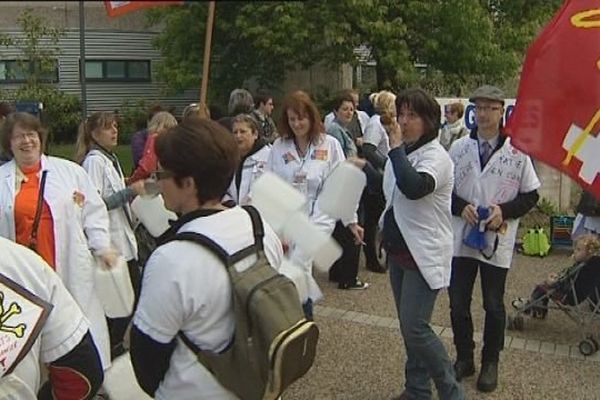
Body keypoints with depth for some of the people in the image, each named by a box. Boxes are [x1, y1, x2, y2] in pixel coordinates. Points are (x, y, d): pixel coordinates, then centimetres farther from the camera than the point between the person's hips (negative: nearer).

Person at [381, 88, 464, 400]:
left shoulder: (436, 157, -16)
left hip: (424, 253, -8)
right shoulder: (402, 153, 8)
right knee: (410, 326, 15)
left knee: (414, 327, -11)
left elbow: (414, 188, -37)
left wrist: (396, 148, -27)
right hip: (398, 249, 8)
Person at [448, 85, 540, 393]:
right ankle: (464, 358, 29)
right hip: (461, 238, 2)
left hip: (497, 240, -2)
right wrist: (461, 206, -10)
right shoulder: (458, 148, 2)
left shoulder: (517, 151, -5)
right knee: (458, 304, 10)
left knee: (494, 307, 11)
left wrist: (504, 211, -15)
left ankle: (490, 363, 30)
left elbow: (530, 194, 0)